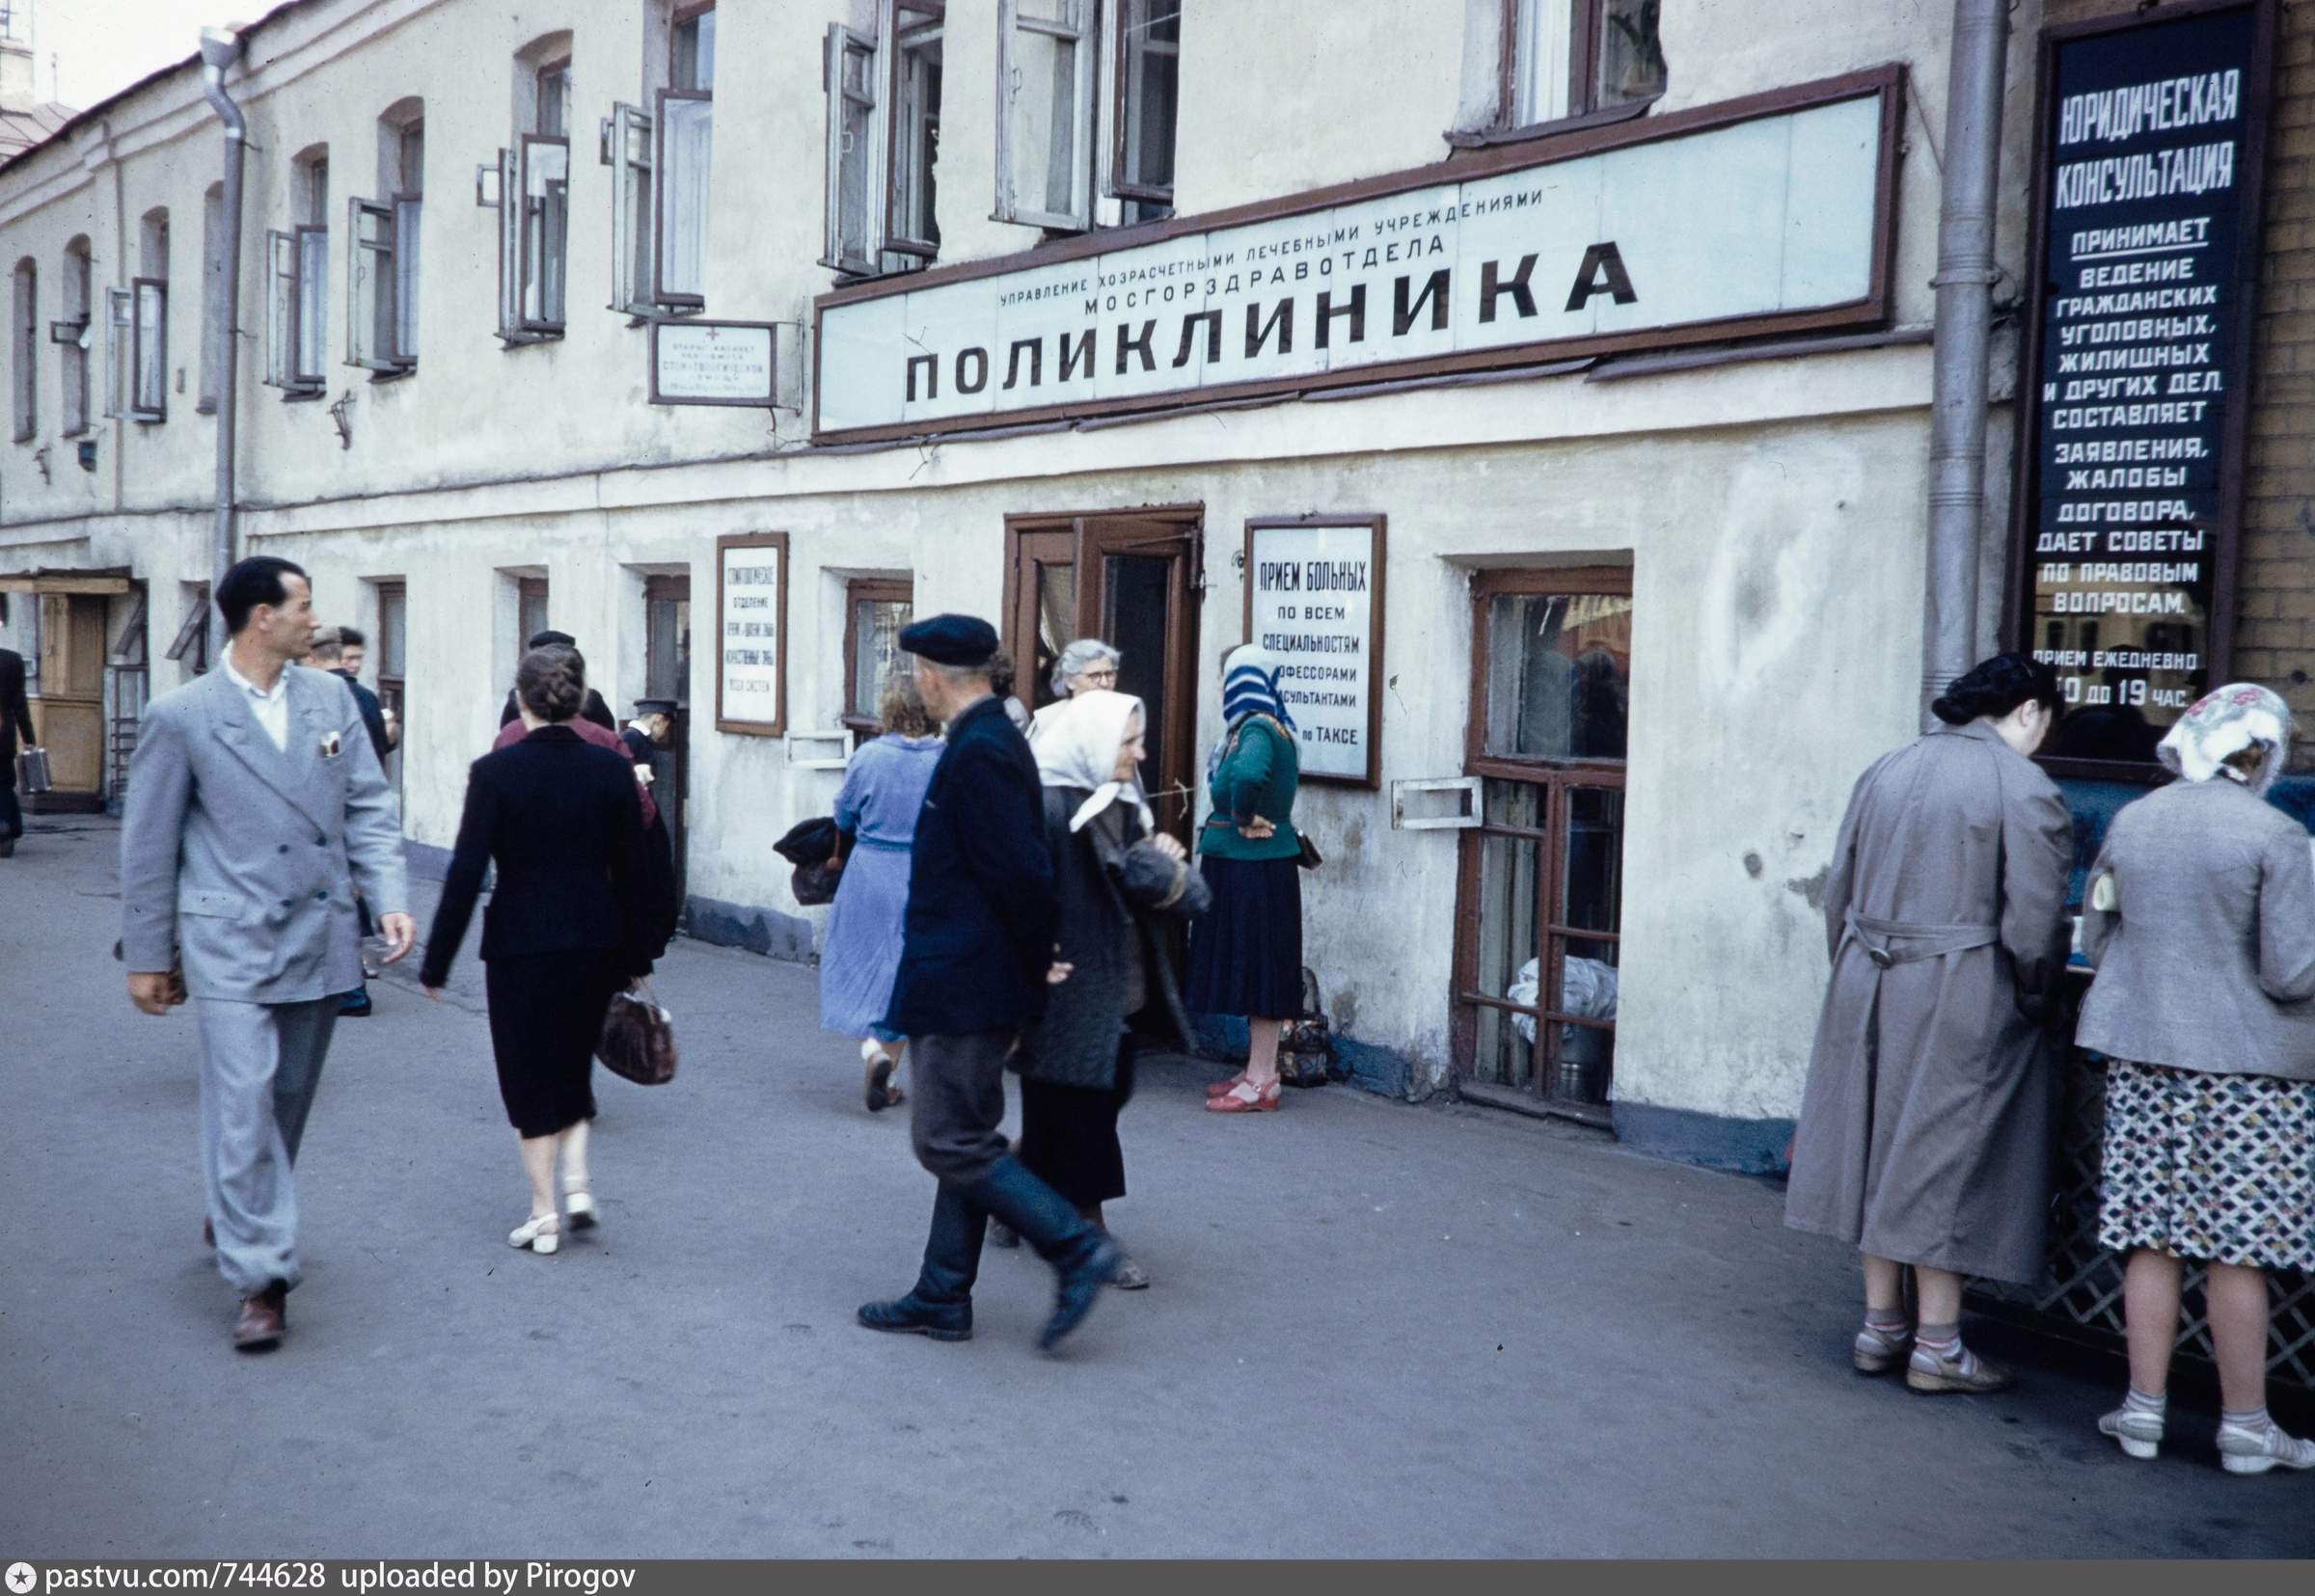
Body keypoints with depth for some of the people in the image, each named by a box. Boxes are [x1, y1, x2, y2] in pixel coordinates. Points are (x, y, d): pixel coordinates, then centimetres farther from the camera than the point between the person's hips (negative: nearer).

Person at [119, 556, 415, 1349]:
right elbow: (148, 844, 0)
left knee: (289, 1100, 15)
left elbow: (366, 806, 7)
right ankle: (261, 1277, -1)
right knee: (245, 1104, -8)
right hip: (233, 941, -4)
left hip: (322, 936, 5)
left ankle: (237, 1218, 38)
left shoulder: (331, 698, 5)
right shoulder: (181, 715, -6)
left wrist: (389, 899, -6)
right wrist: (146, 956, 3)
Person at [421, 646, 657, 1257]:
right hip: (596, 943, 3)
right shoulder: (611, 768, -2)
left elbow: (467, 872, -11)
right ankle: (577, 1182, 12)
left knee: (529, 1076, 10)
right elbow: (633, 870, 2)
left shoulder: (495, 771, -11)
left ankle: (544, 1213, 13)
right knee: (573, 1066, 22)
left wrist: (437, 961, -4)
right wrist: (636, 955, 12)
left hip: (520, 944, -3)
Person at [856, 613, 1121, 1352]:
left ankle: (1077, 1249, 0)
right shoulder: (992, 739, 12)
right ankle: (942, 1298, 24)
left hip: (966, 986, -10)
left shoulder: (978, 752, -20)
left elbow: (1021, 871, -24)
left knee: (949, 1141, -3)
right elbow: (1021, 867, 15)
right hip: (967, 983, 10)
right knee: (965, 1138, 14)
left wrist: (1039, 962, -11)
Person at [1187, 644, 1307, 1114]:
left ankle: (1261, 1082, 2)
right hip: (1248, 863, 9)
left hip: (1252, 867, -9)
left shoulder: (1256, 729, -17)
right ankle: (1258, 1071, 22)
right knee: (1258, 969, 14)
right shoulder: (1271, 726, 12)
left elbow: (1248, 776, -38)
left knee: (1258, 966, -4)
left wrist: (1244, 817, -21)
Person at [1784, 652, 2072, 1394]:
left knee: (1882, 1146, 13)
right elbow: (2031, 922, -13)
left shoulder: (1886, 771, 8)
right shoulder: (2023, 788, -10)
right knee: (1946, 1158, 3)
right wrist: (2033, 1004, 1)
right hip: (1963, 997, -6)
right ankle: (1937, 1346, 12)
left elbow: (1838, 889, 10)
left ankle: (1880, 1326, 23)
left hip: (1868, 985, 6)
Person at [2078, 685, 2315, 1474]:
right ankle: (2245, 1424, 16)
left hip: (2142, 1058, 4)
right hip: (2246, 1066, -4)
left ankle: (2144, 1408, 16)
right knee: (2237, 1251, 5)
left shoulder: (2130, 823, 3)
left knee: (2152, 1239, 10)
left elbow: (2096, 938, 11)